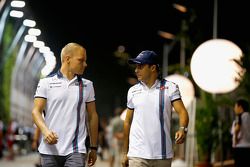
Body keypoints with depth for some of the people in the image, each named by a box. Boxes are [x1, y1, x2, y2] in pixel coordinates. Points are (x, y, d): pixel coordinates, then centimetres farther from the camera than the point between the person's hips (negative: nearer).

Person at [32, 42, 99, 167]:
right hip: (50, 150, -1)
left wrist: (94, 147, 12)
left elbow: (92, 116, 14)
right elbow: (36, 111, -1)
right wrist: (45, 130, -21)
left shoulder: (87, 85, 11)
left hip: (76, 151, 1)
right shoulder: (46, 83, 4)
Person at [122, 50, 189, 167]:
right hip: (137, 155, 1)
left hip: (163, 154, -1)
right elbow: (127, 122, 12)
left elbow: (182, 111, -9)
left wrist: (182, 129, -31)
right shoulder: (133, 91, 8)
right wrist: (125, 153, 10)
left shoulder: (170, 88, 0)